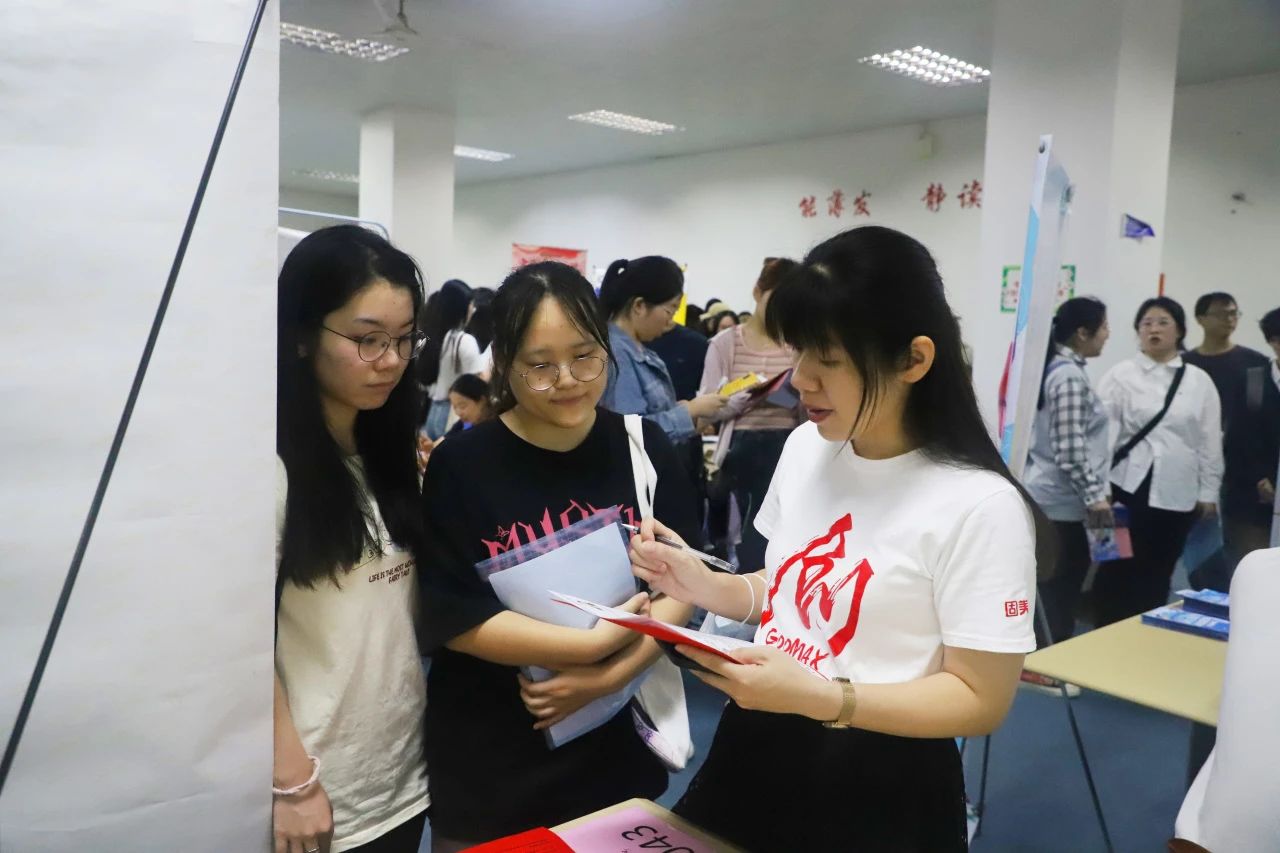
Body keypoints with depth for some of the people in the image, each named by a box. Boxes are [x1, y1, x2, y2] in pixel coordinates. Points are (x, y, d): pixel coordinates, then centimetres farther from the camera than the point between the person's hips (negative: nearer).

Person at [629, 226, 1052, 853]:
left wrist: (819, 697, -28)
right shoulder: (805, 448, -1)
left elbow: (982, 700, -16)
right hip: (759, 750, 6)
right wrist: (702, 585, -8)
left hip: (879, 787, -6)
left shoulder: (978, 506, -21)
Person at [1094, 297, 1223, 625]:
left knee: (1158, 574, 10)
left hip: (1177, 492, 2)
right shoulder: (1120, 375, 1)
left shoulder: (1199, 381, 7)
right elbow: (1103, 432, -6)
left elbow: (1210, 440, 8)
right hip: (1129, 486, -2)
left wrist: (1209, 492, 6)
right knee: (1118, 570, 1)